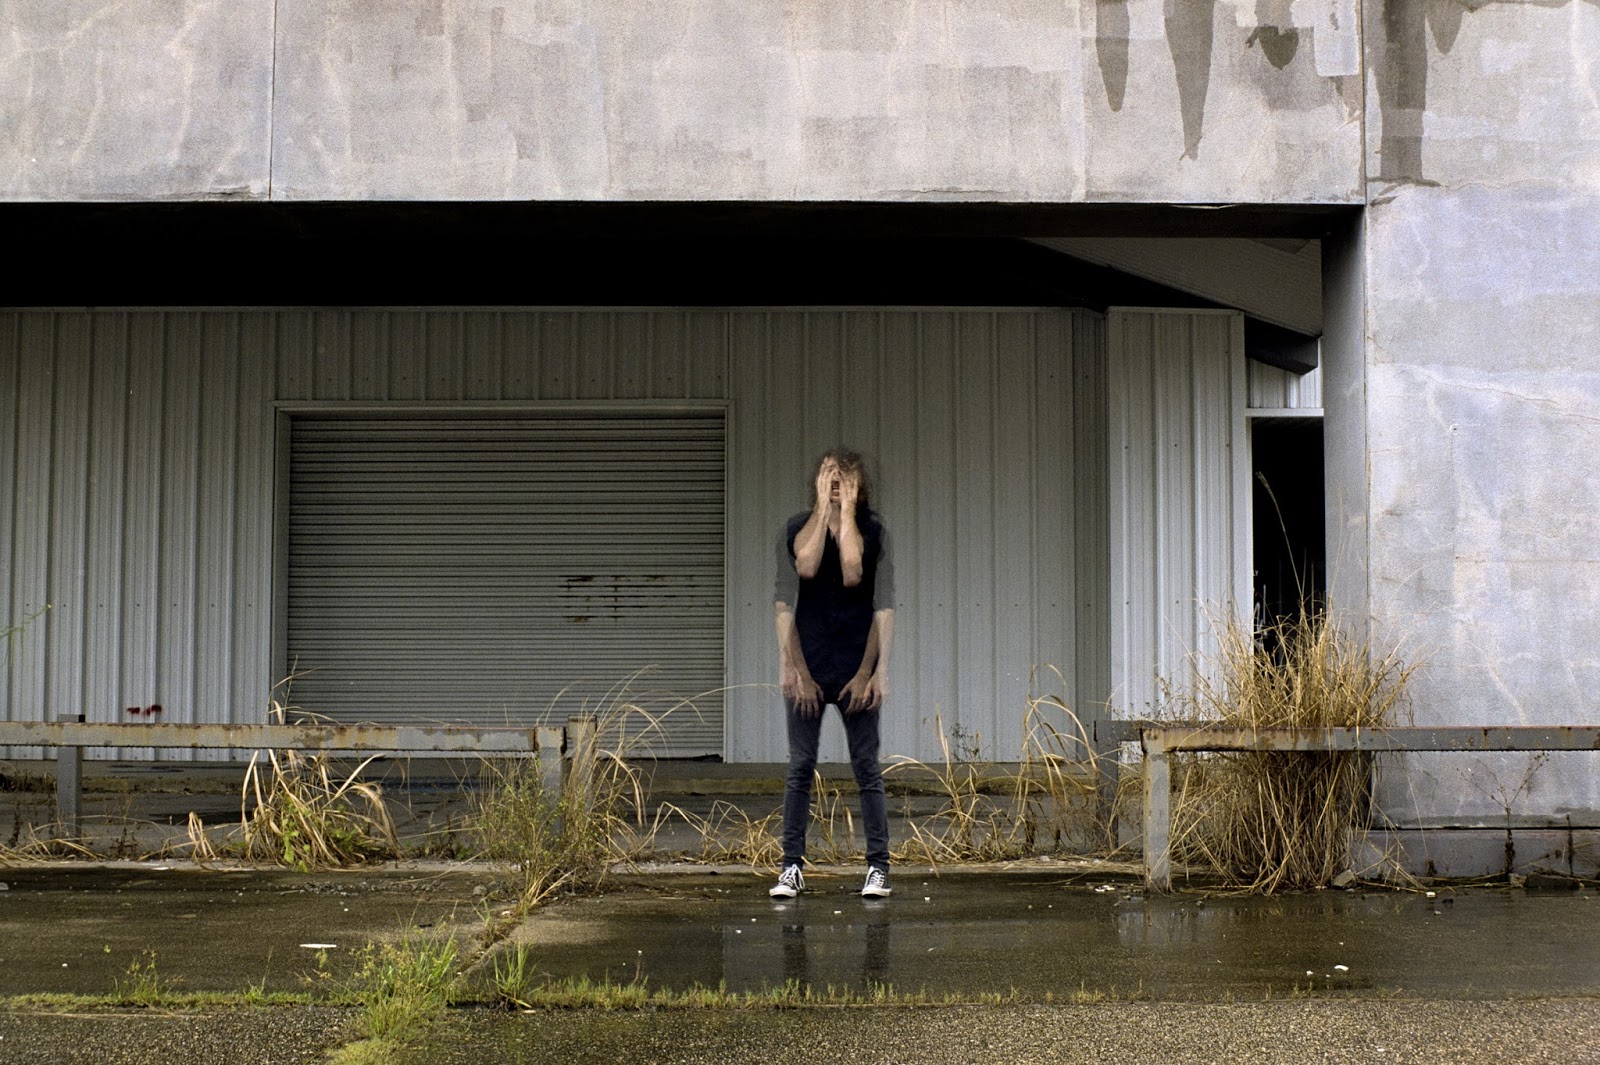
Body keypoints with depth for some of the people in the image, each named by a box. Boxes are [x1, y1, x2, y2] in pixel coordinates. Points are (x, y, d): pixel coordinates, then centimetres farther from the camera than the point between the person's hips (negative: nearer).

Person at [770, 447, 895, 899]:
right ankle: (792, 867, 9)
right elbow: (805, 566, -16)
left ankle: (878, 867, 7)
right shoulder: (798, 527, 4)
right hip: (807, 666, 1)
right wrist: (824, 506, -11)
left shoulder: (873, 531, 2)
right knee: (800, 768, 3)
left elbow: (853, 573, -14)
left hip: (855, 668, -1)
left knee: (867, 769, 2)